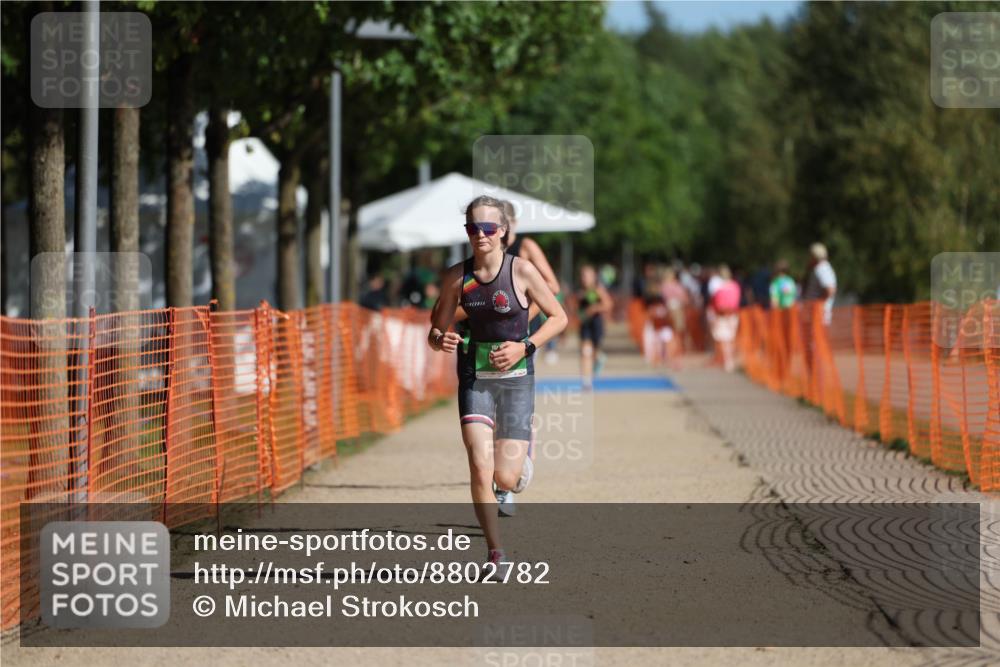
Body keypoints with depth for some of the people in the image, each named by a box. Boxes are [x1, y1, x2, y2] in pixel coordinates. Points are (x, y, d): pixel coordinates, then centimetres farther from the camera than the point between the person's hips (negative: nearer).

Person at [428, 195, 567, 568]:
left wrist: (525, 347, -12)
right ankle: (495, 554, -2)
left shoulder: (521, 271, -8)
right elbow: (437, 330, 9)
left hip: (515, 379, -1)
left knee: (505, 477, -3)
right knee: (479, 467, -16)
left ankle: (520, 466, 36)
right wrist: (440, 340, -15)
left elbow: (558, 317, 1)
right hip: (474, 379, 1)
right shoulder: (456, 277, -1)